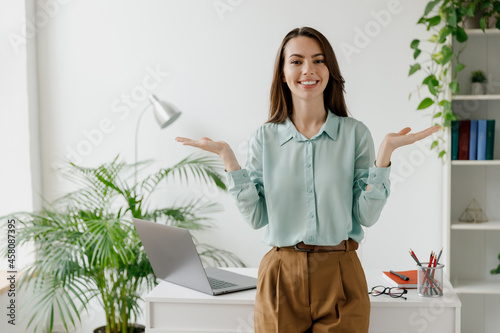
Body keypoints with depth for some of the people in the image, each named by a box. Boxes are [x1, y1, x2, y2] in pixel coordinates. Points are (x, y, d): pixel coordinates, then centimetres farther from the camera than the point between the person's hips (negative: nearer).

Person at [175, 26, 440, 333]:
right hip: (281, 276, 1)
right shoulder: (265, 138, 1)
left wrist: (385, 152, -14)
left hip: (339, 276, 0)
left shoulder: (355, 133, -1)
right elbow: (256, 217, -3)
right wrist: (228, 158, -8)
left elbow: (367, 215, -6)